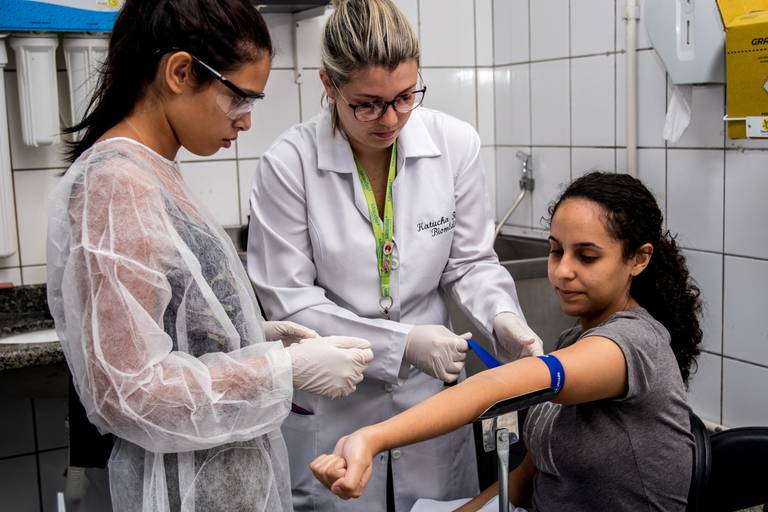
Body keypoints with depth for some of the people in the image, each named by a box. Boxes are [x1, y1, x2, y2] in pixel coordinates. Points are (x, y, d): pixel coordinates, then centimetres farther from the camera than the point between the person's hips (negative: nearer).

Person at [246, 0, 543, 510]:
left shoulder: (456, 143, -9)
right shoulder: (290, 163, -17)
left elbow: (471, 262, 1)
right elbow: (289, 301, -14)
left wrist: (502, 316, -19)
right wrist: (399, 343, -22)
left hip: (430, 390, 3)